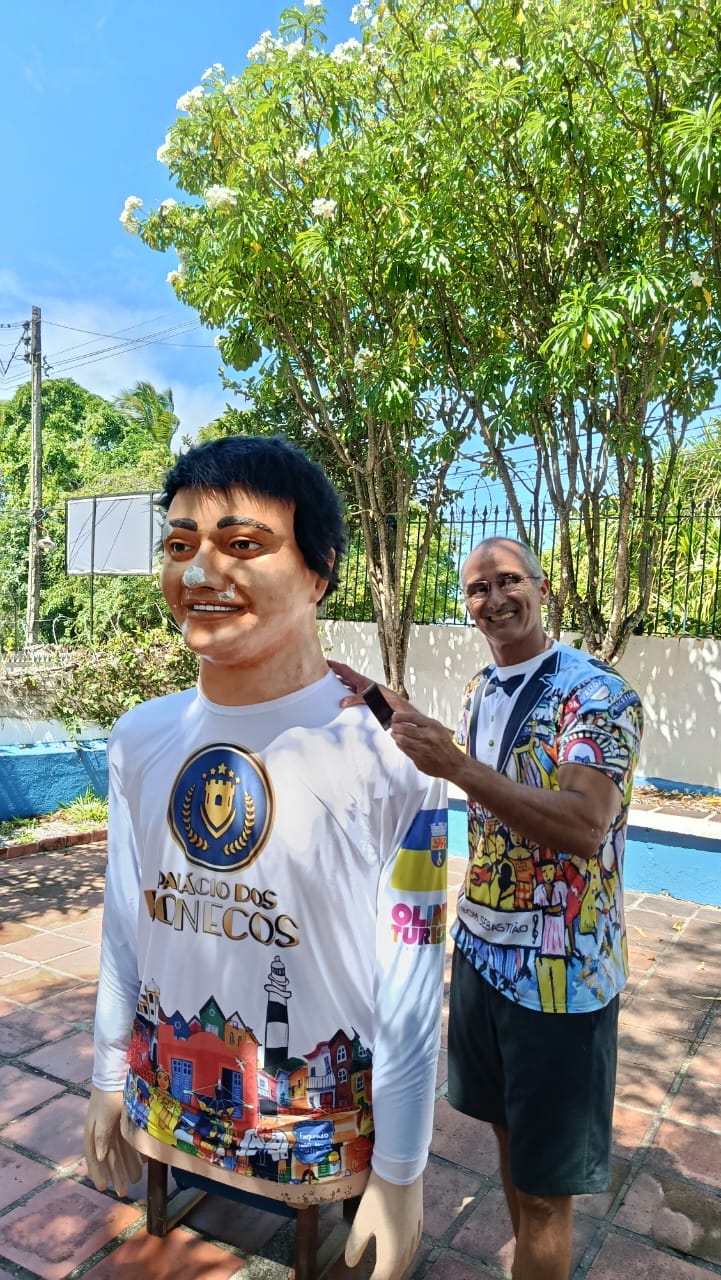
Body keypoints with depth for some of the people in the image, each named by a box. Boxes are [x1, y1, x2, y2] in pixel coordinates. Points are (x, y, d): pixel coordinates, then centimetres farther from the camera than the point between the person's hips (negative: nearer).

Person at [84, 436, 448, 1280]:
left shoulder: (387, 760, -23)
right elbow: (125, 925, 4)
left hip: (322, 1152, -4)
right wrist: (109, 1081, 12)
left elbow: (410, 992, -15)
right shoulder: (139, 742, -7)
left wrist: (400, 1177, -8)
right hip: (163, 1123, 5)